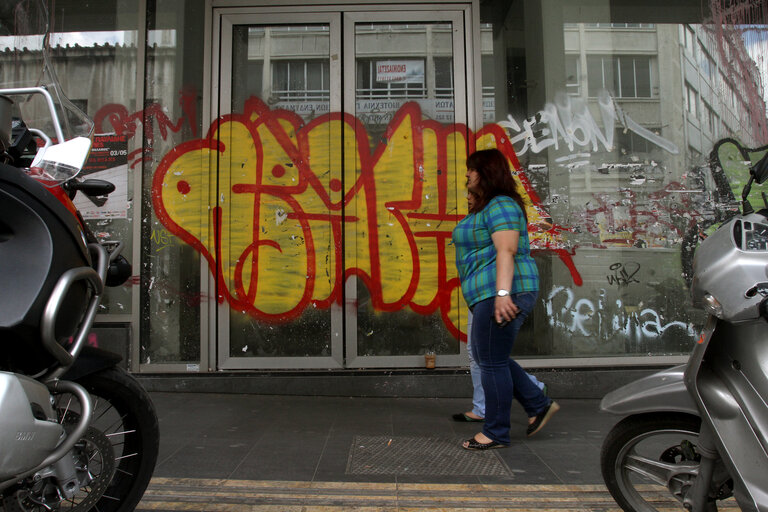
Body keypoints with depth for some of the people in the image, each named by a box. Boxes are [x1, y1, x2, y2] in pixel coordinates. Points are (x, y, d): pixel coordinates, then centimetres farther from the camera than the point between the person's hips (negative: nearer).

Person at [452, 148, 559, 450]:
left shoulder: (500, 206, -11)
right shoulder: (485, 207, 21)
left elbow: (506, 251, -23)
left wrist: (503, 293, -31)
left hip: (501, 294, -11)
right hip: (489, 295, 11)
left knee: (492, 362, -3)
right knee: (486, 357, 17)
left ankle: (496, 433, 9)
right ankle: (539, 405, 24)